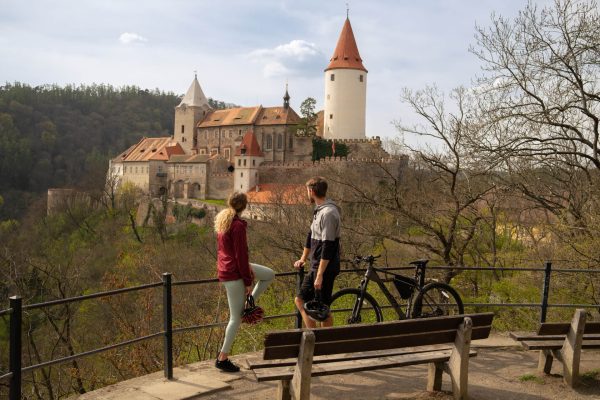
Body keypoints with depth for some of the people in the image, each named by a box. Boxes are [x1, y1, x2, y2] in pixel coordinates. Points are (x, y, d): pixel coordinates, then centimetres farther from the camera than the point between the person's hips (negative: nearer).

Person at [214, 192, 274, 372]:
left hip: (225, 267, 9)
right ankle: (223, 358, 10)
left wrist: (248, 268, 13)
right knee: (236, 318, 2)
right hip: (233, 273, -9)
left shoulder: (222, 220, 6)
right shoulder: (238, 225, -22)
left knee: (269, 274, 21)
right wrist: (248, 282, -14)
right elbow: (241, 255, -21)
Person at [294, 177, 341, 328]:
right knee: (300, 300, 13)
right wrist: (303, 258, 27)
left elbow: (328, 246, -24)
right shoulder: (319, 210, 11)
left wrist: (320, 275, -24)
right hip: (316, 266, 10)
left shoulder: (328, 213, -20)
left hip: (325, 268, -10)